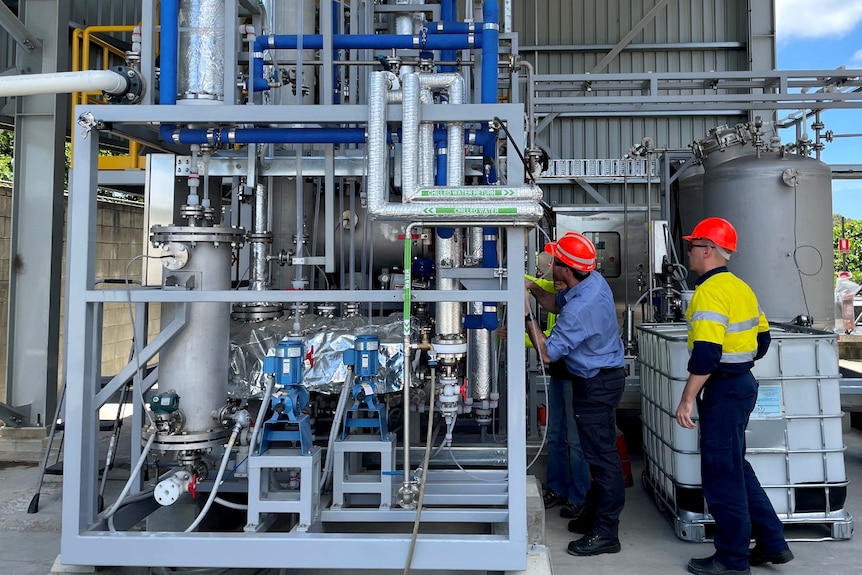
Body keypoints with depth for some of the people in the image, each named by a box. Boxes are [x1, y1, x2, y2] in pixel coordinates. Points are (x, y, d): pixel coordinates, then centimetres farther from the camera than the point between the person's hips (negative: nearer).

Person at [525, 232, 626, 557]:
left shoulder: (581, 308, -31)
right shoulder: (591, 280, -1)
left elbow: (546, 354, -24)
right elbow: (556, 304, 15)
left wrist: (526, 315, -22)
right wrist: (533, 289, -2)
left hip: (597, 385, -11)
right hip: (600, 375, 11)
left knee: (601, 454, -2)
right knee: (599, 451, 20)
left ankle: (606, 533, 9)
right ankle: (601, 514, 35)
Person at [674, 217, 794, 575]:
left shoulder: (710, 291, -19)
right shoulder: (740, 287, 11)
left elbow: (706, 353, -25)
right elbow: (762, 337, 17)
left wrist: (688, 399, -22)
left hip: (723, 388, -10)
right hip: (742, 383, 10)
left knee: (721, 473, 1)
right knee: (736, 467, 19)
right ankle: (772, 544, 27)